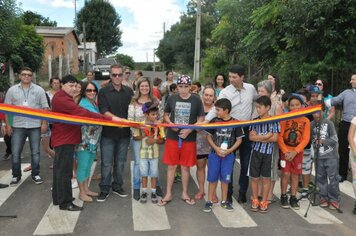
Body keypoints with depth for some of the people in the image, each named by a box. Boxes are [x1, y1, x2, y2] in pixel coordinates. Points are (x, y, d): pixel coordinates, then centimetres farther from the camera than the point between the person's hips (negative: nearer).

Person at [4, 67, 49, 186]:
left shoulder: (39, 90, 2)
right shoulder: (12, 90, 4)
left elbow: (45, 107, 1)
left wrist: (44, 123, -5)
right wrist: (7, 125, 1)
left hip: (35, 126, -1)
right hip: (17, 126, 1)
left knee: (35, 152, 7)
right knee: (15, 153, 4)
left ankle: (35, 174, 20)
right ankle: (16, 175, 20)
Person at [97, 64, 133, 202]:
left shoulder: (129, 92, 6)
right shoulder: (104, 92, -3)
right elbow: (104, 111, -13)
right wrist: (118, 119, -27)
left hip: (124, 133, 3)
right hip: (108, 133, -3)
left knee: (120, 162, 13)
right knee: (106, 163, 3)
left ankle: (117, 187, 29)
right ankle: (104, 189, 17)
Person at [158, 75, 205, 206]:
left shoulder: (196, 100, -4)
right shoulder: (172, 98, 0)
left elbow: (201, 119, -1)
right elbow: (165, 115, 11)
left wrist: (189, 130, -14)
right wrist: (170, 124, -9)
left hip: (189, 138, -1)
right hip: (172, 137, 1)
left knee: (185, 166, 10)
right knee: (171, 166, 7)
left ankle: (185, 193, 26)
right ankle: (168, 194, 19)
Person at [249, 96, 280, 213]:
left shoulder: (274, 121, -3)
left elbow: (275, 138, -10)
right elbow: (251, 137, -7)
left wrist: (259, 137, -10)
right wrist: (267, 135, -11)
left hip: (268, 152, -1)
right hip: (256, 151, 1)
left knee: (266, 178, 7)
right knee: (254, 178, 7)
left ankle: (264, 202, 20)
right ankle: (255, 200, 22)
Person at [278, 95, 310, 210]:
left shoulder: (305, 121, -1)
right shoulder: (285, 119, -5)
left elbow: (305, 139, -5)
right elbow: (280, 137, -8)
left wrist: (295, 152, -14)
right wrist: (285, 151, -15)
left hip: (298, 152, 2)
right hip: (285, 151, -2)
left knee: (295, 175, 7)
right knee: (286, 174, -4)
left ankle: (293, 197, 19)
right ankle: (283, 197, 12)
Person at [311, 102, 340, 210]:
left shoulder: (328, 123, -8)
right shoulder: (311, 125, 3)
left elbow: (335, 139, -9)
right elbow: (310, 138, 8)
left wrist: (323, 141, -20)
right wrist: (315, 142, -10)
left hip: (331, 156, -4)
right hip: (318, 156, 4)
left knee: (333, 178, 1)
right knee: (320, 178, 11)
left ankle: (334, 199, 12)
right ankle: (324, 197, 24)